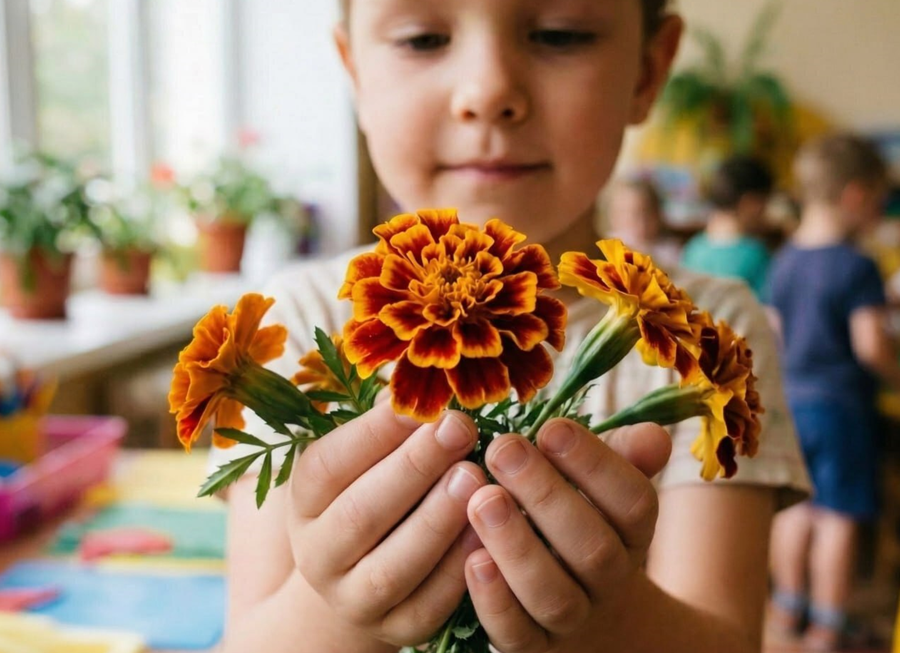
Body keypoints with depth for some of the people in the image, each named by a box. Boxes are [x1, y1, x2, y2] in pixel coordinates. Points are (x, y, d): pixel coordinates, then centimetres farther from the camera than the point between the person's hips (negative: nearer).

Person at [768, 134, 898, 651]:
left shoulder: (784, 260, 6)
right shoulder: (857, 267, -15)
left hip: (787, 396, 7)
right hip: (840, 403, -7)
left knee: (796, 507, 17)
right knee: (839, 517, 3)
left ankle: (789, 607, 28)